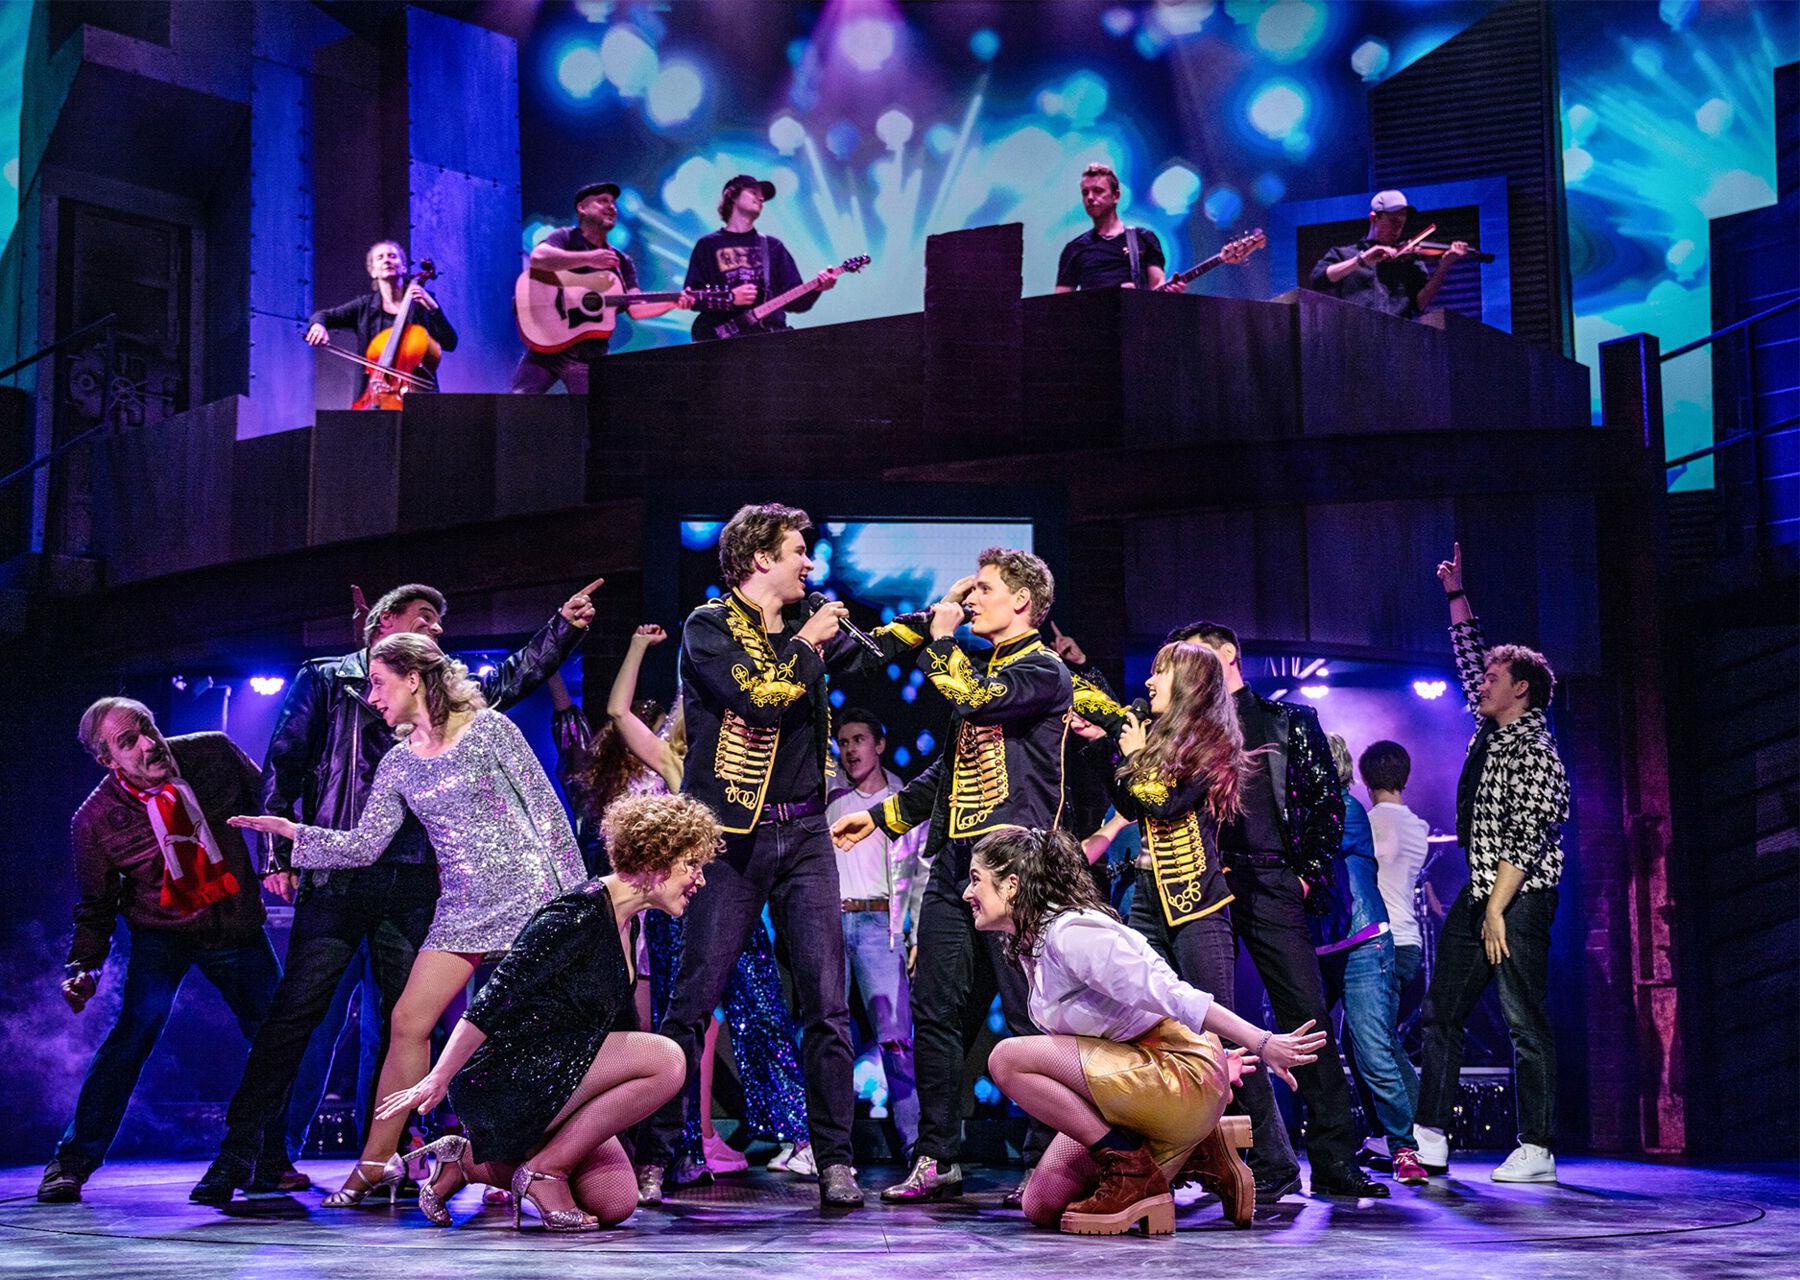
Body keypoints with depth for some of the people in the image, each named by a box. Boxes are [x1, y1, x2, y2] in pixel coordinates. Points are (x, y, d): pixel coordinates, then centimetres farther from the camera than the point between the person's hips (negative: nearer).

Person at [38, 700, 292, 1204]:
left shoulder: (214, 754, -13)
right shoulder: (94, 821, -16)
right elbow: (95, 907, -4)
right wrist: (85, 966, -17)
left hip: (237, 925, 3)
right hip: (162, 931, -3)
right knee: (138, 1026, -23)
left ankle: (270, 1162, 18)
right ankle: (72, 1163, -14)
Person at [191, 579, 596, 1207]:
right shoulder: (327, 680, 9)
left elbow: (510, 678, 16)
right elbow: (283, 765, 5)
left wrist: (564, 626, 0)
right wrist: (278, 855, -4)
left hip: (415, 883, 4)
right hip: (338, 876, -4)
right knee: (295, 1010, -9)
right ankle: (238, 1152, -6)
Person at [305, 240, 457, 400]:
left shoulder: (421, 303, 6)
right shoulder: (364, 306, 12)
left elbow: (450, 344, -2)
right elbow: (324, 315, 10)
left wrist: (432, 307, -13)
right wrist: (318, 324, -13)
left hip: (414, 390, -1)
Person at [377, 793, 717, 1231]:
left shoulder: (626, 925, 11)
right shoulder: (580, 912, -18)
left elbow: (615, 1021, 23)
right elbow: (495, 997, -22)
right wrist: (438, 1079, -25)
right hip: (503, 1076, -10)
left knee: (616, 1204, 3)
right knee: (666, 1059, -23)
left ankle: (470, 1162, 13)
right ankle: (545, 1168, -14)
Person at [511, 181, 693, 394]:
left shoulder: (622, 261, 14)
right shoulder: (566, 238, 2)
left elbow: (635, 307, 4)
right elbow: (538, 258, -19)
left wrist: (672, 303, -13)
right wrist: (588, 258, -24)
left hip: (591, 355, 4)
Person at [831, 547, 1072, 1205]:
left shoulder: (1043, 671, -2)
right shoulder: (979, 668, 24)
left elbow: (973, 702, -19)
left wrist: (942, 638, -4)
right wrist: (881, 814, 28)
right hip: (953, 862, 8)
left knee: (1032, 1015, -8)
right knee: (936, 1011, 4)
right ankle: (936, 1158, 9)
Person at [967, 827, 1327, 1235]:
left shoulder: (1070, 933, -19)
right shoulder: (1032, 945, 12)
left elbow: (1169, 995, -23)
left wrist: (1262, 1043, -25)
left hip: (1182, 1076, -10)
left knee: (1009, 1058, -21)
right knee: (1042, 1207, 7)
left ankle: (1133, 1171, -13)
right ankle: (1197, 1147, 13)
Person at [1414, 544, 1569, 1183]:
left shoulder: (1533, 751, -12)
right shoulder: (1490, 727, 13)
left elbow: (1524, 839, -18)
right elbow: (1469, 653, 26)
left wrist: (1497, 910, -20)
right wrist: (1457, 595, 26)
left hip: (1519, 898, -9)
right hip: (1478, 892, 9)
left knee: (1525, 1022, -6)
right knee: (1441, 1013, 5)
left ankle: (1537, 1152, -3)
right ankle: (1430, 1141, 6)